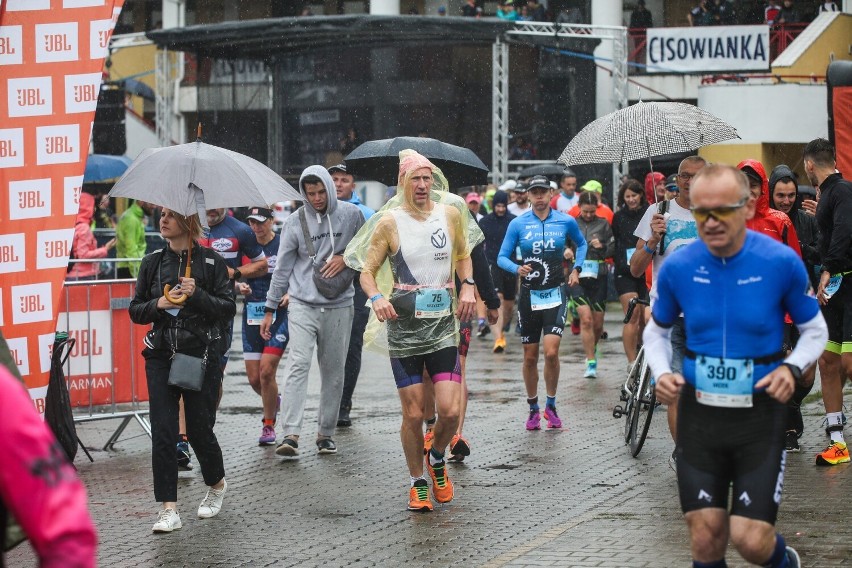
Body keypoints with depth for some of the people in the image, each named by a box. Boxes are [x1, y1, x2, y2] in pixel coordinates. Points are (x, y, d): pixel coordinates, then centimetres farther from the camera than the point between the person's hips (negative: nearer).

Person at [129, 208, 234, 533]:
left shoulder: (211, 262, 0)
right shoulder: (153, 262, 9)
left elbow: (228, 308, -3)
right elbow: (136, 311, 11)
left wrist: (197, 295, -17)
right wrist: (159, 304, -9)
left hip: (202, 355, -3)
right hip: (162, 355, 3)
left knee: (199, 429, 2)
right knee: (162, 431, -8)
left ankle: (217, 485, 32)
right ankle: (169, 509, -7)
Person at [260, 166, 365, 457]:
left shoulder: (351, 214, 2)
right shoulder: (295, 222, 2)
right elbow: (282, 268, 7)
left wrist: (346, 259, -6)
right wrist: (270, 310, 8)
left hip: (339, 305, 1)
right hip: (303, 305, -1)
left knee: (333, 372, 5)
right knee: (298, 365, -14)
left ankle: (326, 433, 15)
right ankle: (291, 434, -19)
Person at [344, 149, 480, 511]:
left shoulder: (451, 213, 5)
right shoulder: (389, 222, -3)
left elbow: (463, 255, 23)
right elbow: (367, 271, 0)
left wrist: (468, 287, 6)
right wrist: (376, 297, -20)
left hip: (443, 323, 2)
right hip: (403, 327, -2)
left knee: (450, 410, -8)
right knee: (413, 414, -1)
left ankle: (436, 458, 23)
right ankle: (418, 482, 18)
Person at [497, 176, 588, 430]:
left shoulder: (566, 221, 2)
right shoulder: (518, 224, -1)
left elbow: (581, 243, 22)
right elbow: (502, 257, 1)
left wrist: (576, 269, 10)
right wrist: (517, 269, -18)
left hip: (555, 294, -1)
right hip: (529, 294, 1)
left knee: (551, 352, -15)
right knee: (530, 356, 5)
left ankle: (551, 406, 3)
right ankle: (533, 409, 21)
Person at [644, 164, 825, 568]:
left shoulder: (782, 262, -12)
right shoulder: (677, 268, -6)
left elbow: (815, 330, 3)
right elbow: (656, 330, 13)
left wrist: (792, 367, -17)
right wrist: (662, 373, -7)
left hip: (760, 414, -2)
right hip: (698, 413, 2)